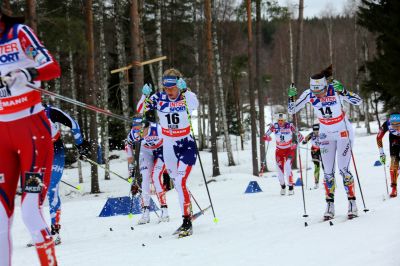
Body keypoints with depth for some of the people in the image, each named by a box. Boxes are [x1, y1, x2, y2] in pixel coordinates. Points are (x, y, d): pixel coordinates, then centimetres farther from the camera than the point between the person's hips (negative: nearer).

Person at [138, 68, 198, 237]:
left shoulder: (187, 98, -14)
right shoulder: (159, 98, -5)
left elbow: (195, 105, -36)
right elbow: (140, 110, -13)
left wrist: (184, 91, -52)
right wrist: (145, 96, -32)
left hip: (187, 146, -4)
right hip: (168, 148, 5)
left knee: (180, 182, -18)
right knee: (178, 184, 15)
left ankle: (187, 223, -15)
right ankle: (189, 212, 36)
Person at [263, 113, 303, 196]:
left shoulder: (290, 126, -18)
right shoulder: (274, 126, -13)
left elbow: (300, 136, -14)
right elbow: (266, 136, -6)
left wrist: (295, 143, -31)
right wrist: (267, 137, -29)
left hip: (289, 150, -3)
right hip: (279, 151, 3)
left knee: (287, 168, -19)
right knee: (280, 169, 3)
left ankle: (291, 187, -10)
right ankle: (283, 186, 27)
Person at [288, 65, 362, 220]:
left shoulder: (335, 90, -24)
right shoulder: (309, 95, -14)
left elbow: (358, 102, -30)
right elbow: (292, 110, -7)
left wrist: (343, 91, -44)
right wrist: (291, 96, -25)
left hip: (343, 132, -3)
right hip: (326, 135, 3)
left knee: (343, 169, -10)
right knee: (328, 172, 1)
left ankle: (352, 203, 0)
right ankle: (330, 205, 9)